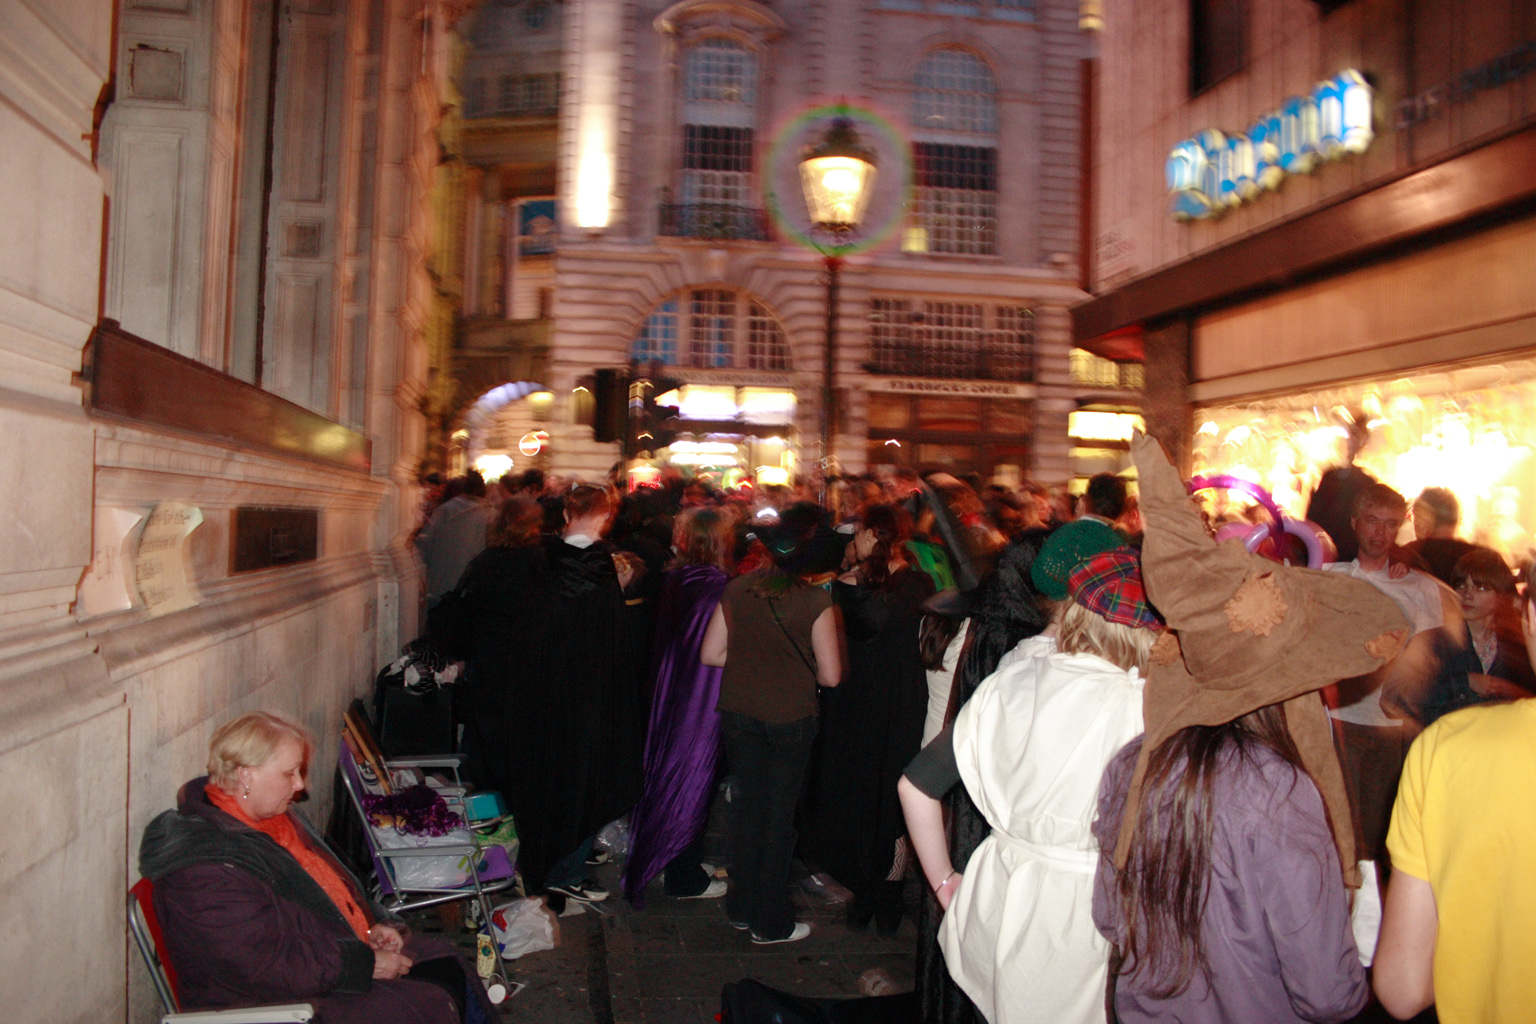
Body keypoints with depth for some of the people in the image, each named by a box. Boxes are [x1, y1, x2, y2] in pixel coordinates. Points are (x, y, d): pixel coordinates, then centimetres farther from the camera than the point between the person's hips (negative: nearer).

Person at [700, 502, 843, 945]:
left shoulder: (737, 589, -5)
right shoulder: (815, 601, -16)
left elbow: (711, 653, -1)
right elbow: (830, 675, -13)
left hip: (740, 714, 4)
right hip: (790, 720, -3)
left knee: (746, 807, 18)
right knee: (779, 815, 10)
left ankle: (742, 907, 32)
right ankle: (771, 922, 22)